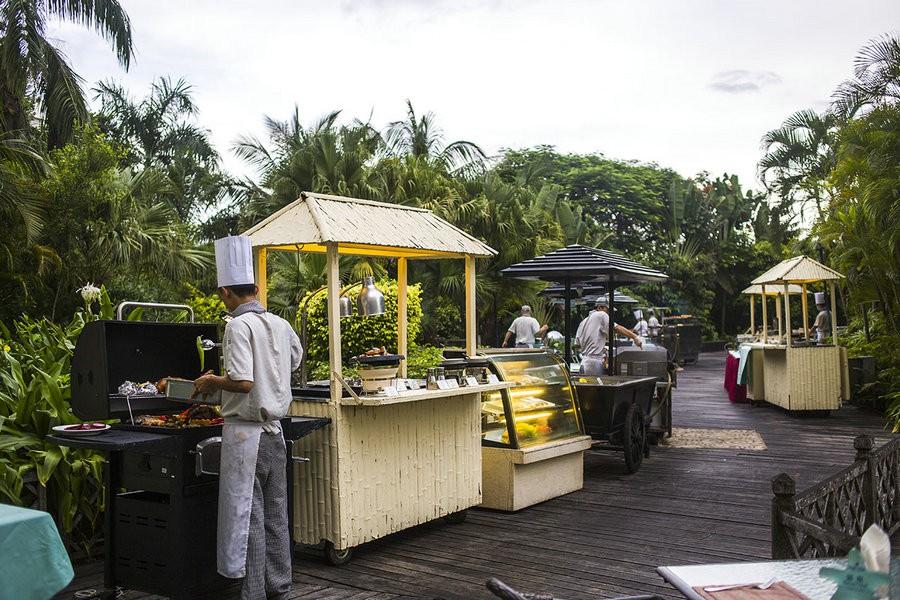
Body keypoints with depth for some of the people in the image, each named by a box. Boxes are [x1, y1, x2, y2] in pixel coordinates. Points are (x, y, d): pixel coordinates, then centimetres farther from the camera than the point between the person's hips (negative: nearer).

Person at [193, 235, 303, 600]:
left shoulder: (239, 325, -15)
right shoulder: (280, 325, 7)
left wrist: (212, 381, -5)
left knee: (247, 516, 2)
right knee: (275, 515, 13)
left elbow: (243, 382, -23)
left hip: (245, 432, -7)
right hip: (274, 430, 7)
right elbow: (295, 358, 27)